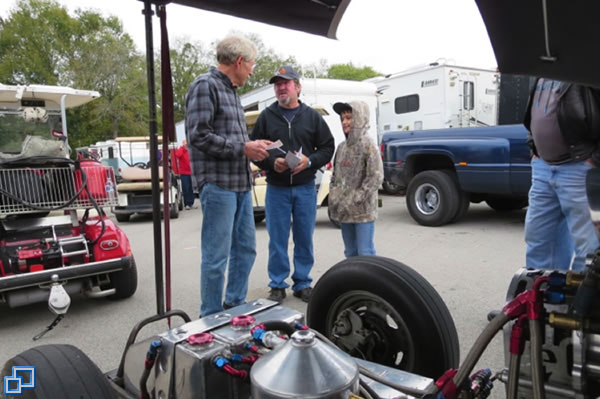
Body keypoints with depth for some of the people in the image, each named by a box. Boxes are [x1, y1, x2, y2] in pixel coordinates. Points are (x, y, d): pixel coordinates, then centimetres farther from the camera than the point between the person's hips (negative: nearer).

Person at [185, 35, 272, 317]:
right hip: (218, 184, -10)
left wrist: (254, 146, 9)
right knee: (217, 256, -2)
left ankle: (235, 304, 30)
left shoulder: (231, 90, 20)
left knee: (245, 248, 16)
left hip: (240, 184, 10)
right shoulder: (205, 85, -8)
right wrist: (243, 148, -15)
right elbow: (199, 136, -18)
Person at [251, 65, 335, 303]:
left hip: (305, 187, 1)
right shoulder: (266, 116, 5)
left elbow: (327, 147, 6)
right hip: (276, 188, -1)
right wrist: (271, 162, -15)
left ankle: (302, 283, 22)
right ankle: (277, 285, 18)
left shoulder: (312, 116, 6)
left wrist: (309, 161, -12)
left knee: (305, 238, 8)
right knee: (277, 238, 5)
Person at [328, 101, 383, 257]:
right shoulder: (341, 147, 11)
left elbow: (376, 177, -15)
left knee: (365, 254, -3)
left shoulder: (368, 145, -9)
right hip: (344, 211, 6)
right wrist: (333, 196, 2)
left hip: (363, 211, -6)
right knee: (350, 253, 16)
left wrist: (354, 200, -17)